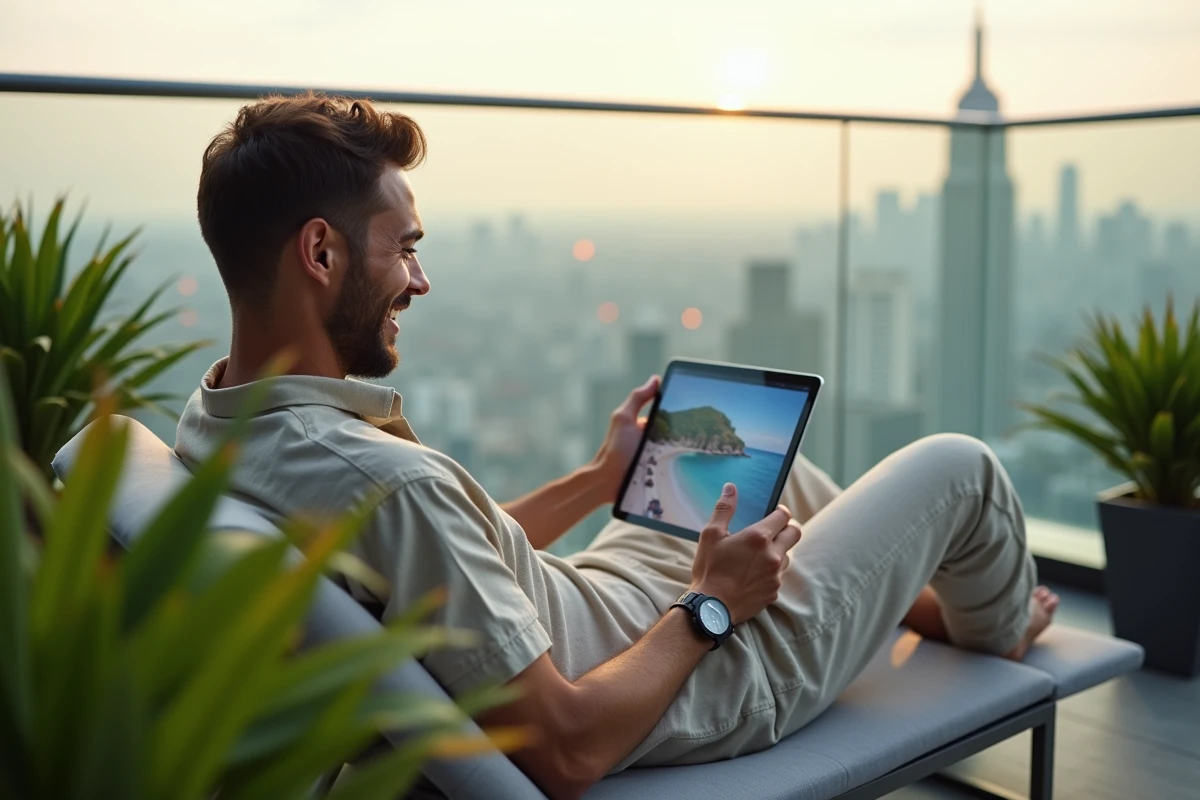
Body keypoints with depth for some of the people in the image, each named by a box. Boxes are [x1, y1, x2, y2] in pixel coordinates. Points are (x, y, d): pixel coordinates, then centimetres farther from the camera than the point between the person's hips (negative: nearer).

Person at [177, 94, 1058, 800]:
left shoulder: (213, 422, -6)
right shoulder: (385, 480, -37)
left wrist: (601, 480, 11)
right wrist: (711, 607, -16)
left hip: (581, 606, 9)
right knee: (956, 465, 4)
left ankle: (932, 601, 45)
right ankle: (999, 627, 38)